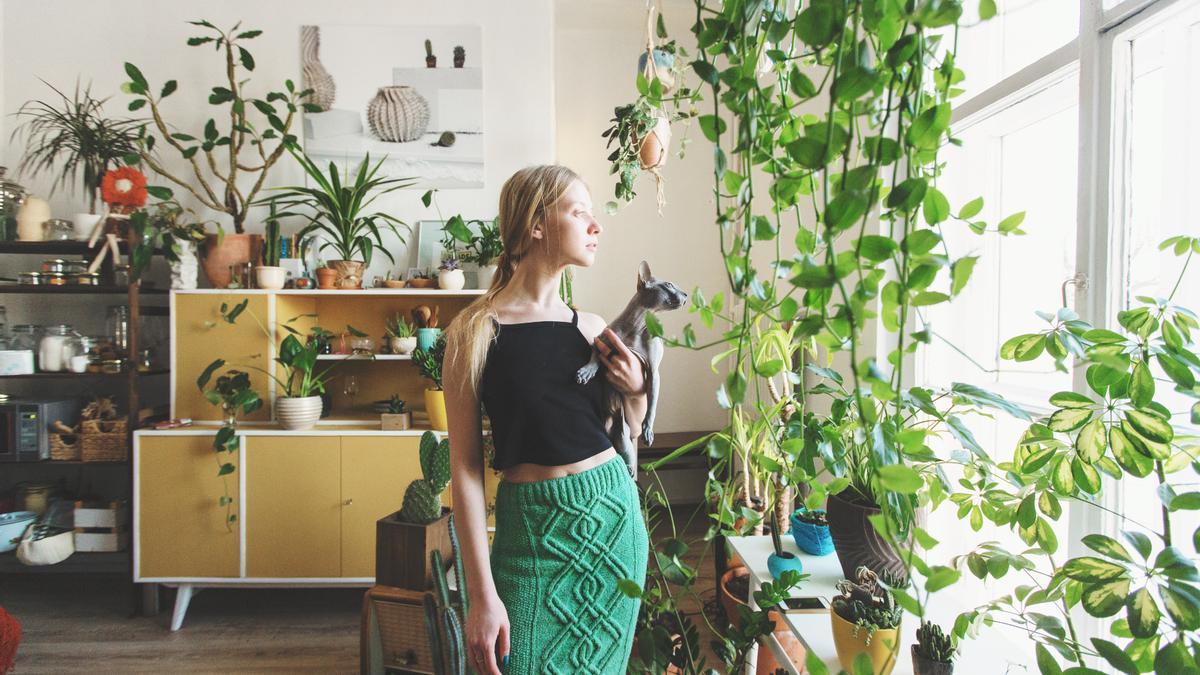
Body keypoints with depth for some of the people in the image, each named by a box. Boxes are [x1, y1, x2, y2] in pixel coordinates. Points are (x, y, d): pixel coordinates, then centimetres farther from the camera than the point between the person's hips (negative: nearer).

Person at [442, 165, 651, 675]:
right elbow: (465, 467, -11)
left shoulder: (592, 327, 3)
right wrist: (482, 594, -13)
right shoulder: (477, 329, -9)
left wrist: (635, 390, -5)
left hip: (614, 515, 5)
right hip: (533, 528, -4)